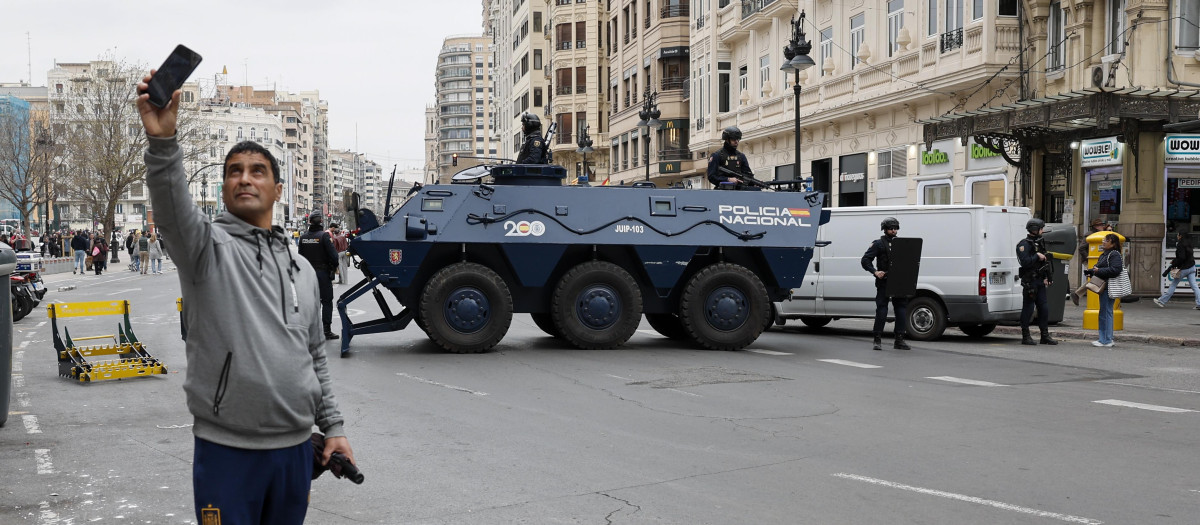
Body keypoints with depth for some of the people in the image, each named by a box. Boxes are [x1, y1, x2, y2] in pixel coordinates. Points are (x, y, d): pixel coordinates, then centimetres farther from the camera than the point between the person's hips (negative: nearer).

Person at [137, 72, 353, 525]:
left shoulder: (301, 268, 14)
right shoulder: (208, 246, -3)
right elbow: (171, 206, -26)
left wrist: (333, 426, 14)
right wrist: (162, 141, -43)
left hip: (297, 448, 5)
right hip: (227, 452, -5)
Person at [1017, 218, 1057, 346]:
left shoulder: (1040, 242, 17)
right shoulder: (1024, 244, -11)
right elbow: (1025, 262, -24)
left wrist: (1046, 277, 16)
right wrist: (1037, 256, -16)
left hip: (1040, 281, 8)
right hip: (1029, 281, -8)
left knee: (1044, 308, 8)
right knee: (1028, 309, -4)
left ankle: (1045, 336, 15)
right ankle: (1025, 337, 2)